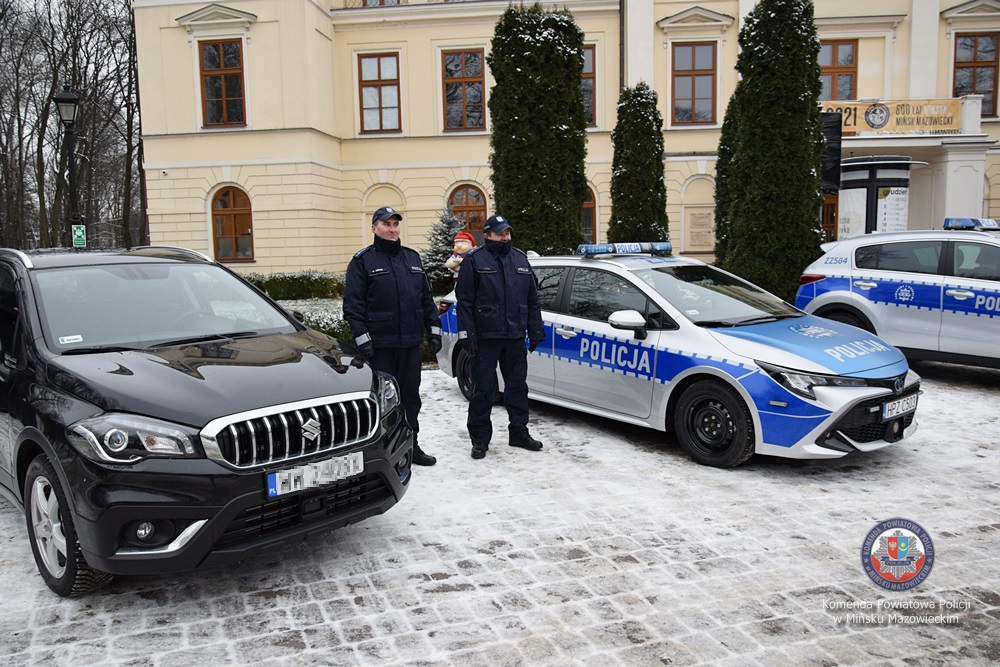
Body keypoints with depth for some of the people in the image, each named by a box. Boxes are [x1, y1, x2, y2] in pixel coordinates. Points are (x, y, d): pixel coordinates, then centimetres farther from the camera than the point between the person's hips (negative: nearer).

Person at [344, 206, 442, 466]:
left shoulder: (412, 258, 16)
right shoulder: (362, 261, -1)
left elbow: (426, 297, 18)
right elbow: (353, 304, -7)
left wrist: (433, 329, 11)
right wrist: (362, 338, -15)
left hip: (410, 342, 5)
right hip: (379, 344, -5)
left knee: (410, 395, 11)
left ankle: (411, 446, 23)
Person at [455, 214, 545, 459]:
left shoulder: (520, 259, 13)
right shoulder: (474, 260, -3)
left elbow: (532, 300, 16)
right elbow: (464, 301, -7)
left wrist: (536, 333, 12)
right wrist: (467, 335, -13)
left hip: (515, 337, 5)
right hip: (485, 338, -5)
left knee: (517, 386, 12)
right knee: (482, 390, 1)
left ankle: (519, 432, 24)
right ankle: (480, 439, 10)